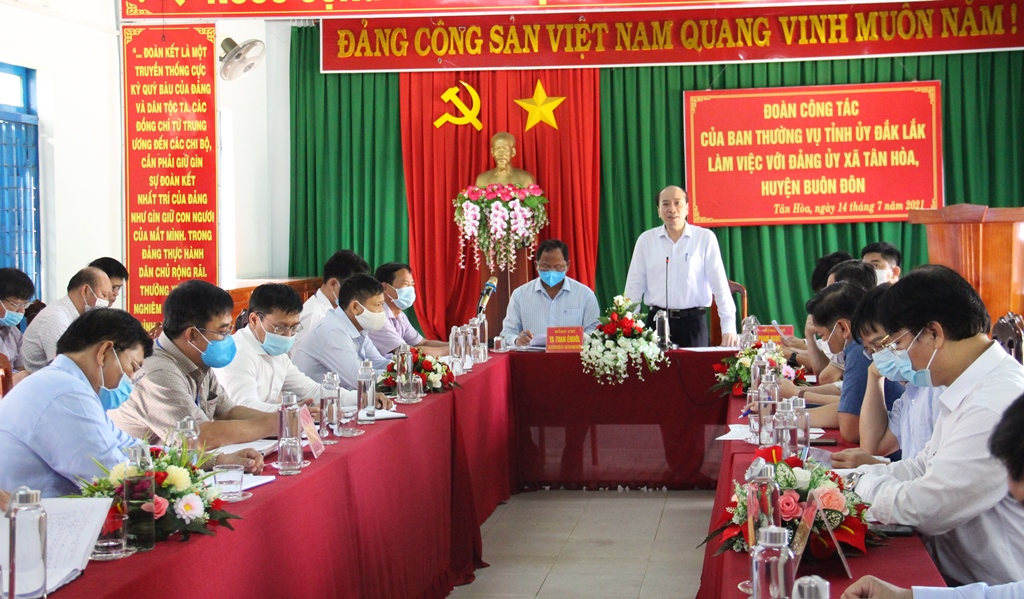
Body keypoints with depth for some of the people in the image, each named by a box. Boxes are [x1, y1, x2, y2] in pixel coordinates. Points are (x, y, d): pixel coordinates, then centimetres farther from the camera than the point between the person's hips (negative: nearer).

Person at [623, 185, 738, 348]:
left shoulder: (705, 238, -2)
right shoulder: (646, 240, 3)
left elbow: (720, 284, -4)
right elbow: (634, 286, 5)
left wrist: (728, 328, -11)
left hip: (693, 322, -1)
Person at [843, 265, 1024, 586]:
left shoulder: (997, 406, -25)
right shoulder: (968, 390, 9)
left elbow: (922, 509, -23)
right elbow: (925, 467, 19)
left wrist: (863, 483, -5)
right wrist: (859, 473, 6)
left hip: (989, 587, -9)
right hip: (949, 571, 9)